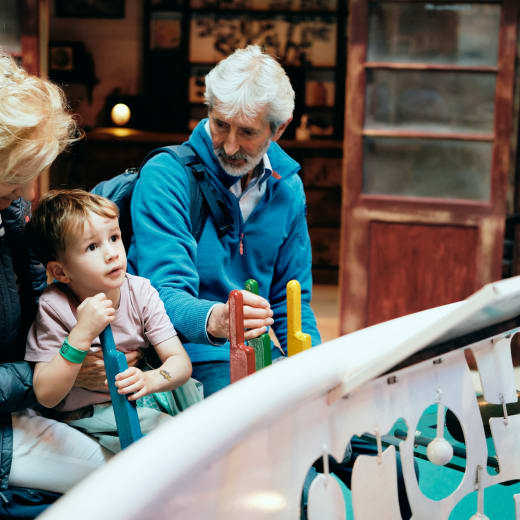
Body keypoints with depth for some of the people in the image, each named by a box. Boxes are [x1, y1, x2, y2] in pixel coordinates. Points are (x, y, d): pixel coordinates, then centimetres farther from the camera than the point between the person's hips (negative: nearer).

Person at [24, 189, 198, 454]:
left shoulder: (140, 291, -5)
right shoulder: (54, 307, -15)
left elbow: (181, 362, -8)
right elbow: (46, 396, -19)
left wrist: (149, 380, -33)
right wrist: (81, 333, -30)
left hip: (151, 397, 5)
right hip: (91, 416, -5)